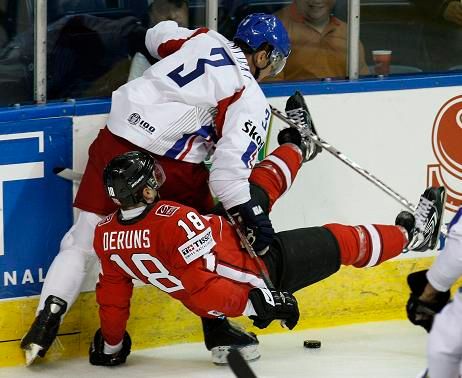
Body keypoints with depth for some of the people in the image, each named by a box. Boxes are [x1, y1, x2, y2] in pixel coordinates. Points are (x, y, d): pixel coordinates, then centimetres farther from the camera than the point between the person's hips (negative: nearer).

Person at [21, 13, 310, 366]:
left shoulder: (203, 39, 14)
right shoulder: (251, 100, -2)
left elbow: (158, 36, 35)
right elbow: (229, 169, -13)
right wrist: (251, 215, -13)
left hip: (115, 141, 5)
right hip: (170, 168, -5)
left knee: (85, 237, 13)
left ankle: (48, 317, 4)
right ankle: (218, 329, 17)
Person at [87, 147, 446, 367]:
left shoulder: (106, 235, -13)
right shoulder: (175, 222, -34)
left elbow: (113, 291, -2)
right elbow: (202, 288, -34)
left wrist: (111, 345, 13)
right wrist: (256, 303, -27)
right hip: (256, 272, -8)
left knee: (251, 199, 21)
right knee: (342, 241, 9)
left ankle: (297, 143, 45)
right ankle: (410, 235, 30)